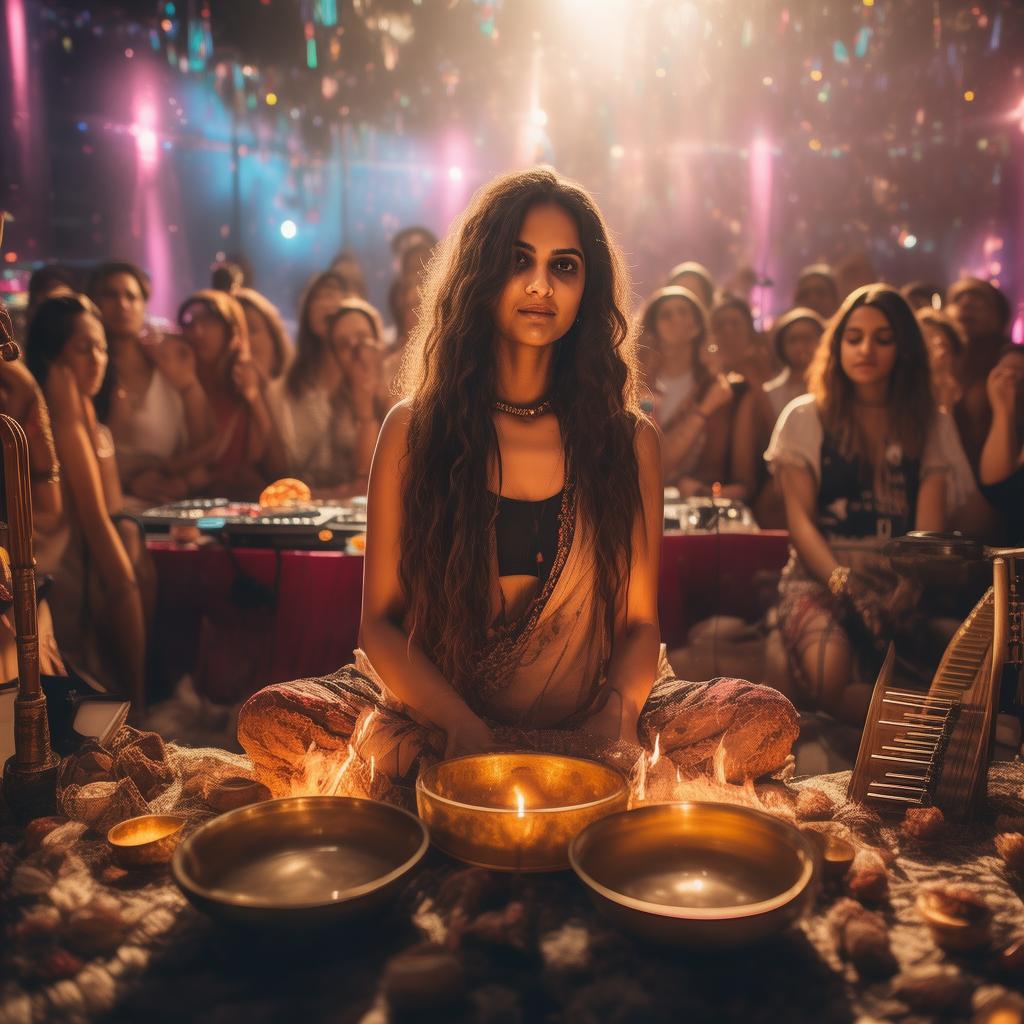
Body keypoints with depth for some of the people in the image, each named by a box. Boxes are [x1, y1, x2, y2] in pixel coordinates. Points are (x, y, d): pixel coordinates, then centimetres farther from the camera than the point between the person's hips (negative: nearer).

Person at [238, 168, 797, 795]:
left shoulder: (629, 440, 3)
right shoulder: (414, 430, 0)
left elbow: (640, 620, 3)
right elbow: (380, 620, -3)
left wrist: (617, 711, -19)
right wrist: (463, 728, -20)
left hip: (585, 729, 1)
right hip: (438, 718, 0)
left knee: (767, 719, -22)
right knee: (271, 721, -26)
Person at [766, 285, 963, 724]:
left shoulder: (931, 425, 13)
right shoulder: (805, 417, 8)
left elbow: (929, 526, 1)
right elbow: (800, 518, 0)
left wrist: (903, 596, -19)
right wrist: (845, 585, -18)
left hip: (900, 580, 2)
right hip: (820, 574, -1)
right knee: (828, 678, -34)